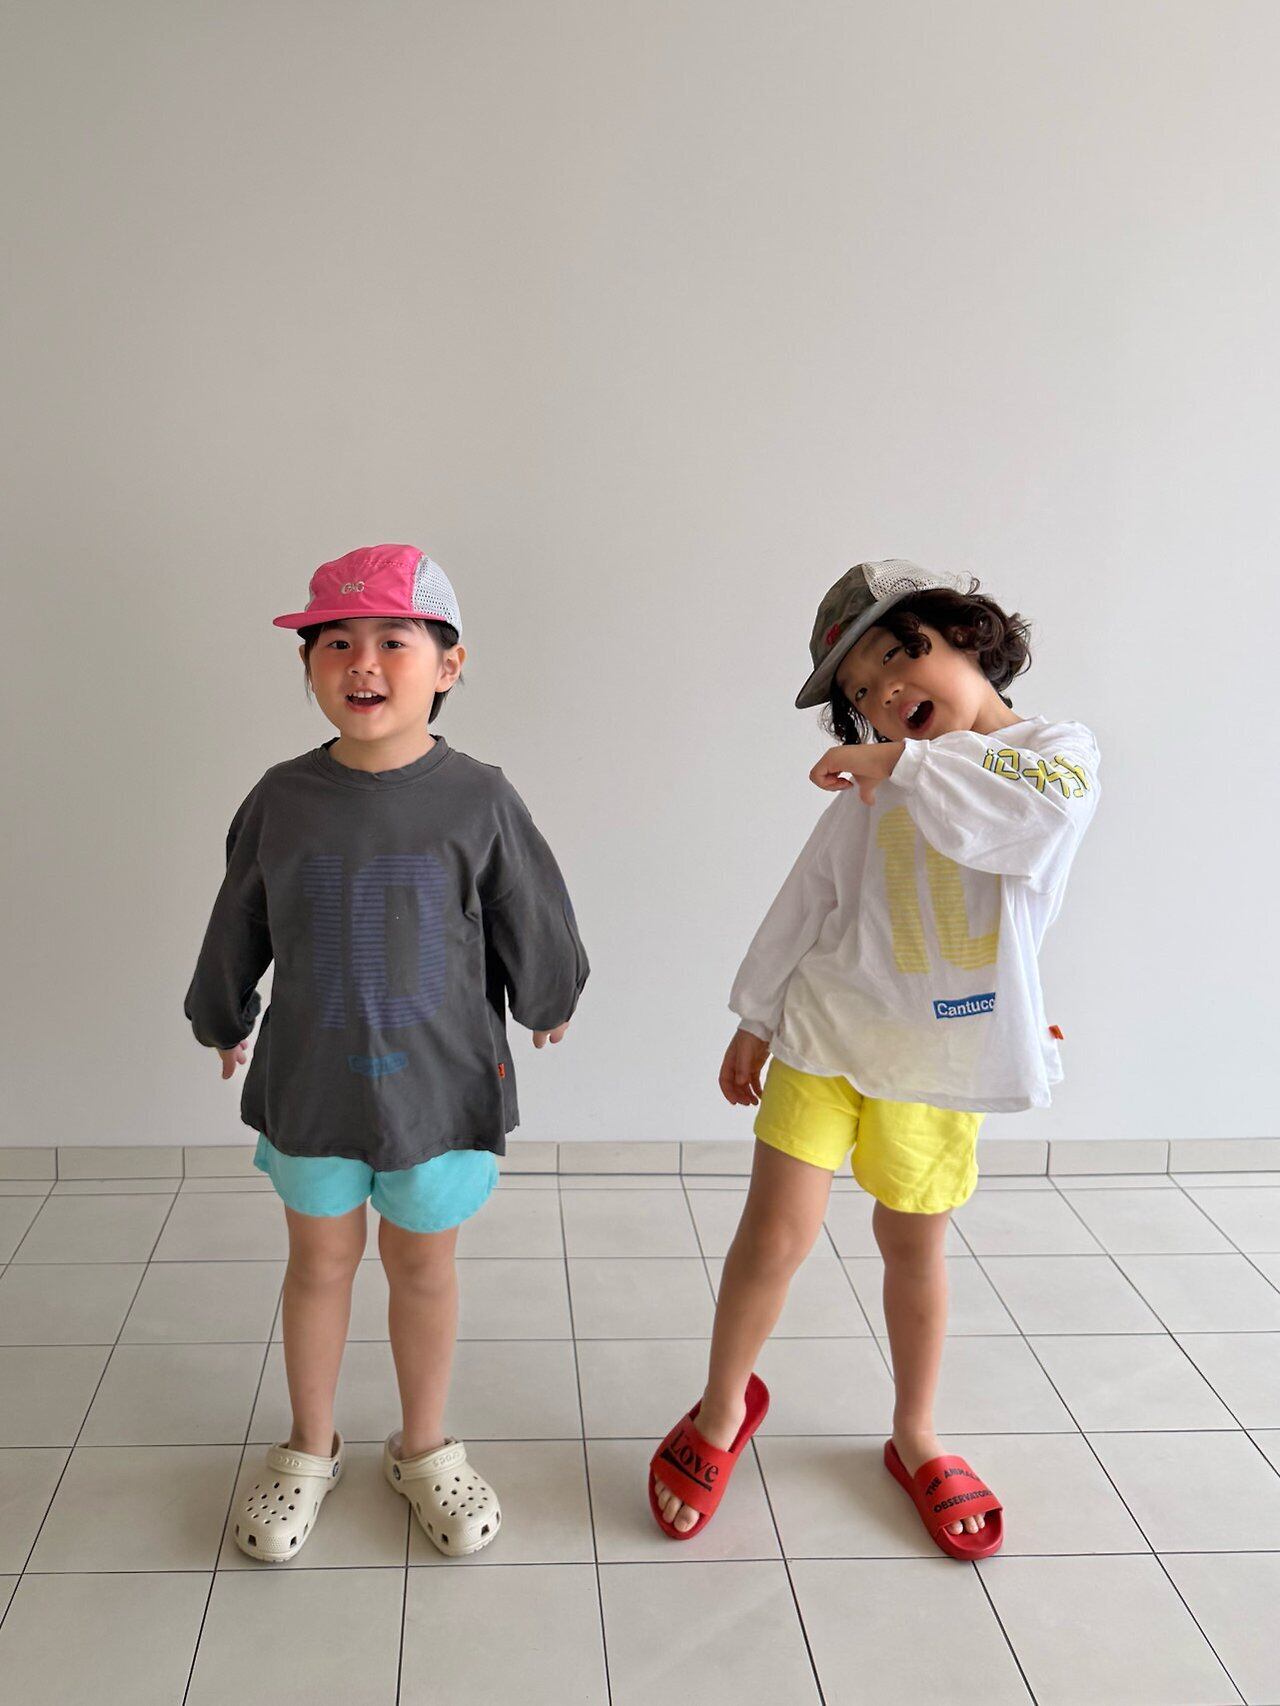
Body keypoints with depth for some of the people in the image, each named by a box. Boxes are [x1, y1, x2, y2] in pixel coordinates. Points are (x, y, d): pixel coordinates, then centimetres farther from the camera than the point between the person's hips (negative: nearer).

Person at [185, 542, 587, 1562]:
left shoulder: (479, 799, -13)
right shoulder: (283, 800, -7)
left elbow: (532, 921, 2)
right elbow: (236, 932, 8)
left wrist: (547, 1004, 16)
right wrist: (223, 1020, 21)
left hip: (440, 1082, -1)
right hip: (310, 1084, 1)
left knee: (424, 1263, 15)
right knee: (321, 1259, 17)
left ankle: (424, 1448, 37)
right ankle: (310, 1449, 39)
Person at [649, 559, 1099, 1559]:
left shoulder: (1059, 752, -7)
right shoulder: (874, 785, -1)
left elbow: (1033, 813, -31)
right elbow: (808, 901, 6)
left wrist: (907, 763, -31)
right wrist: (757, 1018, 9)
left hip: (944, 1057, -1)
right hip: (825, 1034, 1)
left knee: (914, 1249, 14)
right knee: (776, 1233, -3)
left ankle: (916, 1438, 37)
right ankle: (723, 1409, 24)